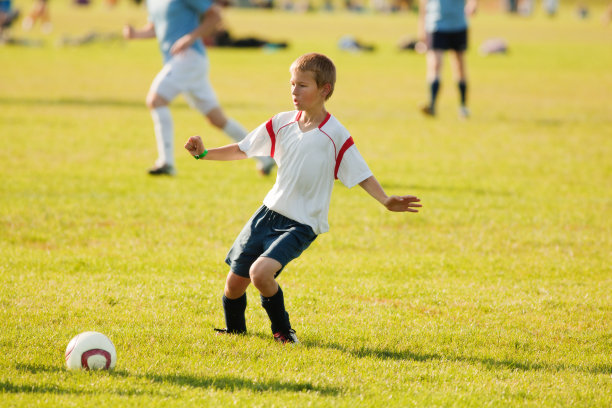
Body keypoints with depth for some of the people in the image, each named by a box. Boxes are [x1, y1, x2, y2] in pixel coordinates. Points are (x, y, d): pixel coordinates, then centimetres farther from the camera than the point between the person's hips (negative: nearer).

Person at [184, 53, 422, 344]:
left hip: (302, 225, -5)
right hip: (268, 213, 5)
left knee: (260, 272, -27)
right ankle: (234, 328, 37)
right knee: (234, 281, 6)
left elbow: (362, 176, -8)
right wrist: (205, 154, 4)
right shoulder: (281, 124, 4)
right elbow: (242, 150, 14)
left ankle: (282, 329, -2)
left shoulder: (335, 135, -10)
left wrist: (386, 201, -22)